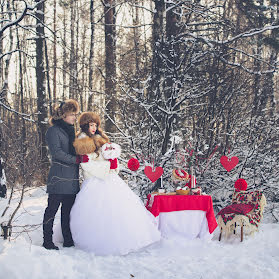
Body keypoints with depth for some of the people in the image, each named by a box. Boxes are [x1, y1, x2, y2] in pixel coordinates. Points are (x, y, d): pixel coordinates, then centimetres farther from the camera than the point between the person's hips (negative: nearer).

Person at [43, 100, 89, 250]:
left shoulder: (71, 131, 20)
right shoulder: (54, 130, -5)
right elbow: (56, 152, -15)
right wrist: (77, 159, -20)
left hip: (72, 178, 8)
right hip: (59, 177, -8)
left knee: (68, 209, 10)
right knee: (52, 208, -3)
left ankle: (68, 239, 16)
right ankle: (47, 241, 3)